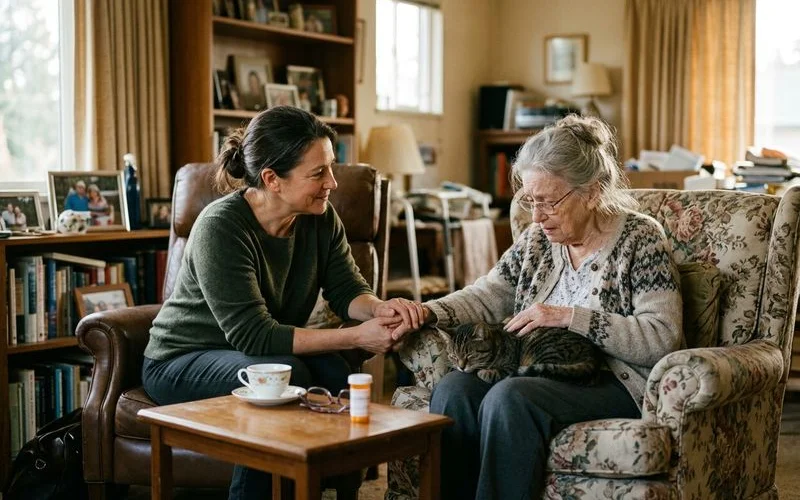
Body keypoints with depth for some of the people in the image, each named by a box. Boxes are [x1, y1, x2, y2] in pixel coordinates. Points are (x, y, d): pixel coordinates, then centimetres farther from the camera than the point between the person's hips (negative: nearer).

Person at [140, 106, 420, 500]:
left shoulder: (321, 218, -8)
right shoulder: (221, 227, -27)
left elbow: (346, 290, -4)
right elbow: (253, 336, -31)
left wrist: (379, 309, -29)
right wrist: (356, 337, -33)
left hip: (269, 352, 5)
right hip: (183, 362, -5)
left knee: (334, 374, -26)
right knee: (286, 377, -32)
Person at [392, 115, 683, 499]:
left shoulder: (640, 238, -6)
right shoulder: (537, 239, 11)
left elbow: (662, 338, -16)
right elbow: (486, 297, 9)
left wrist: (570, 317, -21)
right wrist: (428, 312, -11)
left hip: (617, 384, -6)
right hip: (537, 374, 6)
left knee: (507, 399, -31)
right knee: (453, 389, -20)